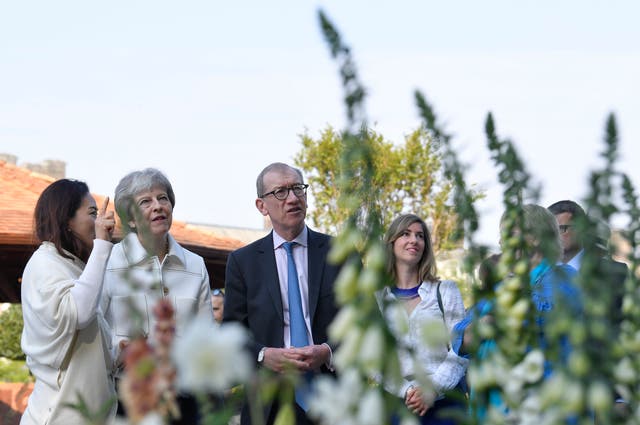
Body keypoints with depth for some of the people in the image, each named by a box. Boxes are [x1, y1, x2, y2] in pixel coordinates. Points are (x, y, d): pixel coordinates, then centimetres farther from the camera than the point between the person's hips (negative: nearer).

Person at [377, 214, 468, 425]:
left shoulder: (445, 290, 10)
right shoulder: (376, 297, 8)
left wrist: (433, 388, -12)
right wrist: (406, 390, -12)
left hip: (444, 401, 0)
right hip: (396, 403, 0)